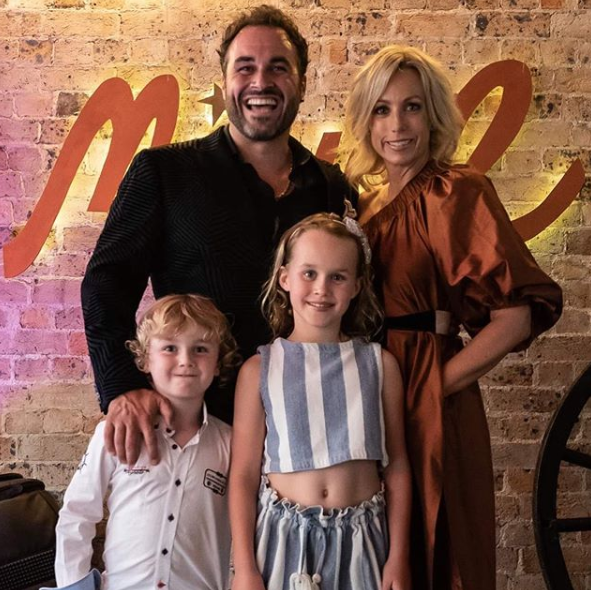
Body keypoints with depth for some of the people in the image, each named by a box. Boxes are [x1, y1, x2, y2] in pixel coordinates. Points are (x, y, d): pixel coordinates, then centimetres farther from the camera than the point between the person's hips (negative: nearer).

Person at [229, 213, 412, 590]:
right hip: (283, 535, -1)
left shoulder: (379, 364, 0)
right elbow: (243, 474, -2)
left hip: (360, 536, 1)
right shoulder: (259, 369, -3)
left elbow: (396, 466, 4)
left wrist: (398, 558, 2)